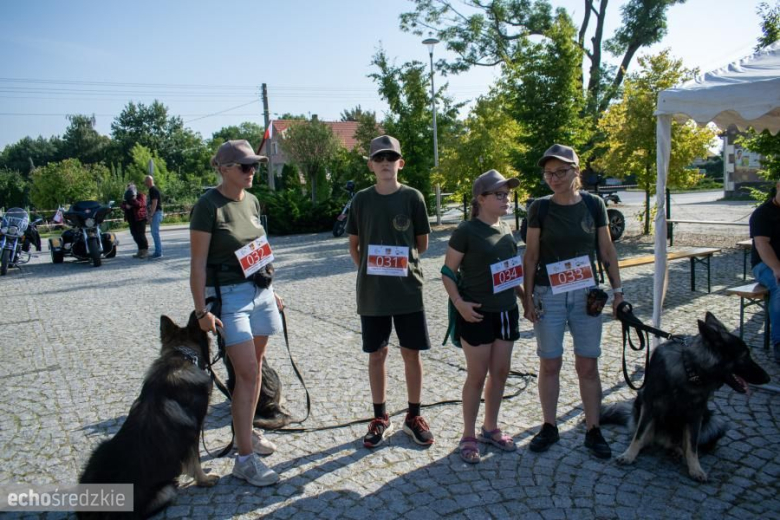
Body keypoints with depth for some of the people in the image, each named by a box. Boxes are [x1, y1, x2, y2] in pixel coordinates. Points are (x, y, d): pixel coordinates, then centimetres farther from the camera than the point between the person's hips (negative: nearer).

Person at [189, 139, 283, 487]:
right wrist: (201, 310, -15)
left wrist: (271, 291, 18)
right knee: (248, 373, -8)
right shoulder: (208, 206, -12)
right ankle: (245, 458, 2)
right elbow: (198, 263, -12)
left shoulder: (251, 201, 8)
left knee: (254, 368, 14)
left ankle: (247, 432, 32)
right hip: (229, 296, -7)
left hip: (259, 291, 7)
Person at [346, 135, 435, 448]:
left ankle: (414, 416, 24)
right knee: (376, 354, 10)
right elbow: (354, 245, 10)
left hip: (408, 289, -1)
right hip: (371, 292, 1)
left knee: (411, 353, 7)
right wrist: (371, 269, 1)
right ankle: (380, 417, 25)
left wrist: (400, 262, 6)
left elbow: (422, 243, 6)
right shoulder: (362, 200, 2)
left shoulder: (412, 197, -1)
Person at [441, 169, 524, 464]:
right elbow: (448, 272, -9)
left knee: (500, 373, 14)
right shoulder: (466, 231, -12)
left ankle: (491, 428, 32)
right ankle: (468, 436, 19)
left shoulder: (506, 230, 8)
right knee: (477, 376, 2)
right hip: (477, 315, -6)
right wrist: (459, 303, -20)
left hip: (506, 312, 7)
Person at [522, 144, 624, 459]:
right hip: (549, 295, -1)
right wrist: (528, 297, -3)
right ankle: (549, 427, 21)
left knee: (588, 365, 5)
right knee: (549, 364, 6)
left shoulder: (593, 204, 1)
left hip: (586, 294, 1)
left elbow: (607, 251, 7)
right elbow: (531, 255, 0)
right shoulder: (540, 208, -3)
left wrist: (617, 290, 4)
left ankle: (593, 431, 19)